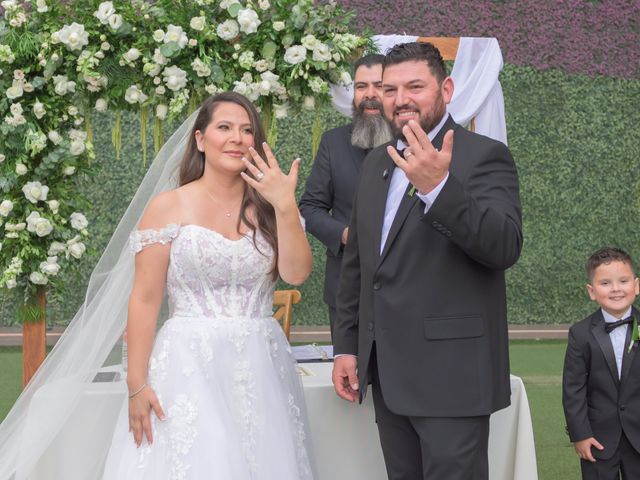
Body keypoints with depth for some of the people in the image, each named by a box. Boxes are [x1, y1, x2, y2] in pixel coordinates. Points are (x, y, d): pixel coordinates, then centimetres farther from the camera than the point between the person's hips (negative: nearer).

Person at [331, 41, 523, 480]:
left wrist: (438, 187, -33)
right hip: (388, 374, 7)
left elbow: (506, 247, -22)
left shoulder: (485, 156, -6)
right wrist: (346, 345, 15)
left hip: (452, 375, -6)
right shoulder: (377, 163, 15)